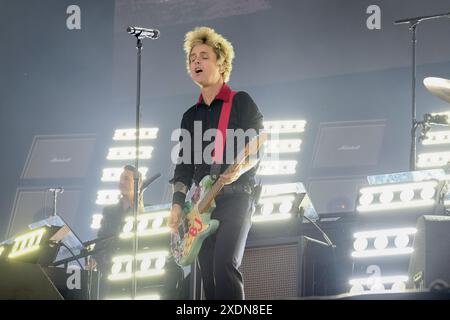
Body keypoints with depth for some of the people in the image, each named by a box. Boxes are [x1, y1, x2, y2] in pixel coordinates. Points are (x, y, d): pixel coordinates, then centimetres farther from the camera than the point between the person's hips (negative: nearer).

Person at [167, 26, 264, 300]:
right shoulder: (191, 116, 18)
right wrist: (177, 205, 6)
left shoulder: (241, 102, 1)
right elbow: (184, 164, 16)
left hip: (236, 196, -6)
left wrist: (241, 168, -24)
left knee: (225, 265, -24)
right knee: (209, 276, 0)